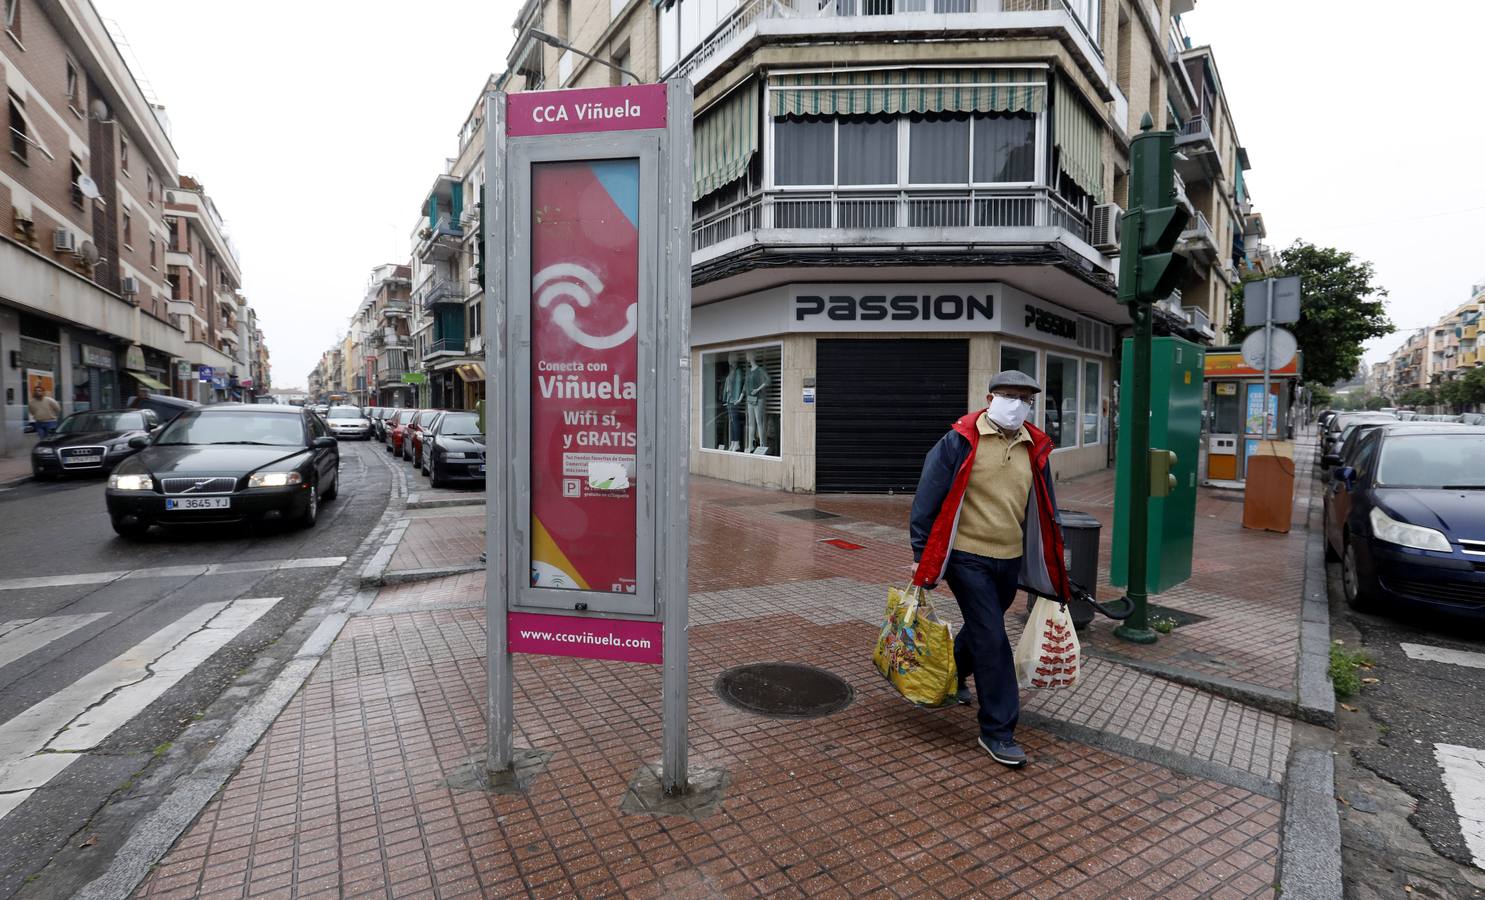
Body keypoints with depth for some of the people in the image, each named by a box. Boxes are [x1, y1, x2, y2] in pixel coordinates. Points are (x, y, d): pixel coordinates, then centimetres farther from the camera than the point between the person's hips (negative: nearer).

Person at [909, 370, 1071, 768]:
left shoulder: (1035, 448, 5)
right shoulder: (959, 441, -13)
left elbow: (1044, 511, 14)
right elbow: (928, 500, -10)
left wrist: (1052, 568, 16)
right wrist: (922, 557, -10)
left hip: (1010, 561, 6)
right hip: (967, 559, -6)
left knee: (982, 628, 22)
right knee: (992, 640, -6)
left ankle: (952, 674, 50)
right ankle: (997, 731, 7)